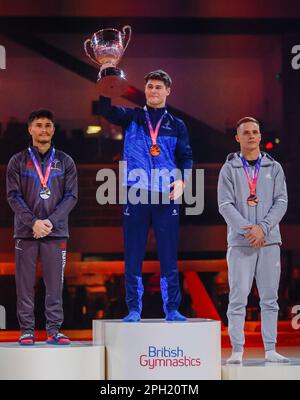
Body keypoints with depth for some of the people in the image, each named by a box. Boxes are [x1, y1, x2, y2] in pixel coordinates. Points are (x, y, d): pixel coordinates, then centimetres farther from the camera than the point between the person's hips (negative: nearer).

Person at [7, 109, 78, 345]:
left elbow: (71, 196, 3)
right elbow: (13, 196, 0)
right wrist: (33, 222, -12)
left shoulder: (65, 162, 9)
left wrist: (51, 221, -10)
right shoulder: (18, 161, 7)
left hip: (56, 232, 0)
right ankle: (27, 330, 5)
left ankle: (54, 330, 5)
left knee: (55, 284, 0)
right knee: (25, 284, 0)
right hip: (26, 232, 0)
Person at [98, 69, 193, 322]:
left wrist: (181, 181, -9)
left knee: (169, 255, 1)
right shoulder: (131, 118, 11)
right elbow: (106, 110, -7)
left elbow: (186, 157, 9)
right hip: (136, 195, 0)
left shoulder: (176, 125, 14)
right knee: (133, 255, 1)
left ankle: (172, 309, 7)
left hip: (166, 197, 0)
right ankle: (134, 309, 7)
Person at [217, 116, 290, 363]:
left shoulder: (274, 168, 10)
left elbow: (281, 202, 3)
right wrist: (246, 229, -16)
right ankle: (237, 351, -2)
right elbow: (225, 205, -3)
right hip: (239, 242, -2)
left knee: (270, 298, 3)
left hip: (269, 241, 2)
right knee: (238, 298, -4)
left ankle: (271, 350, 6)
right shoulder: (229, 169, 5)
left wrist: (263, 227, -12)